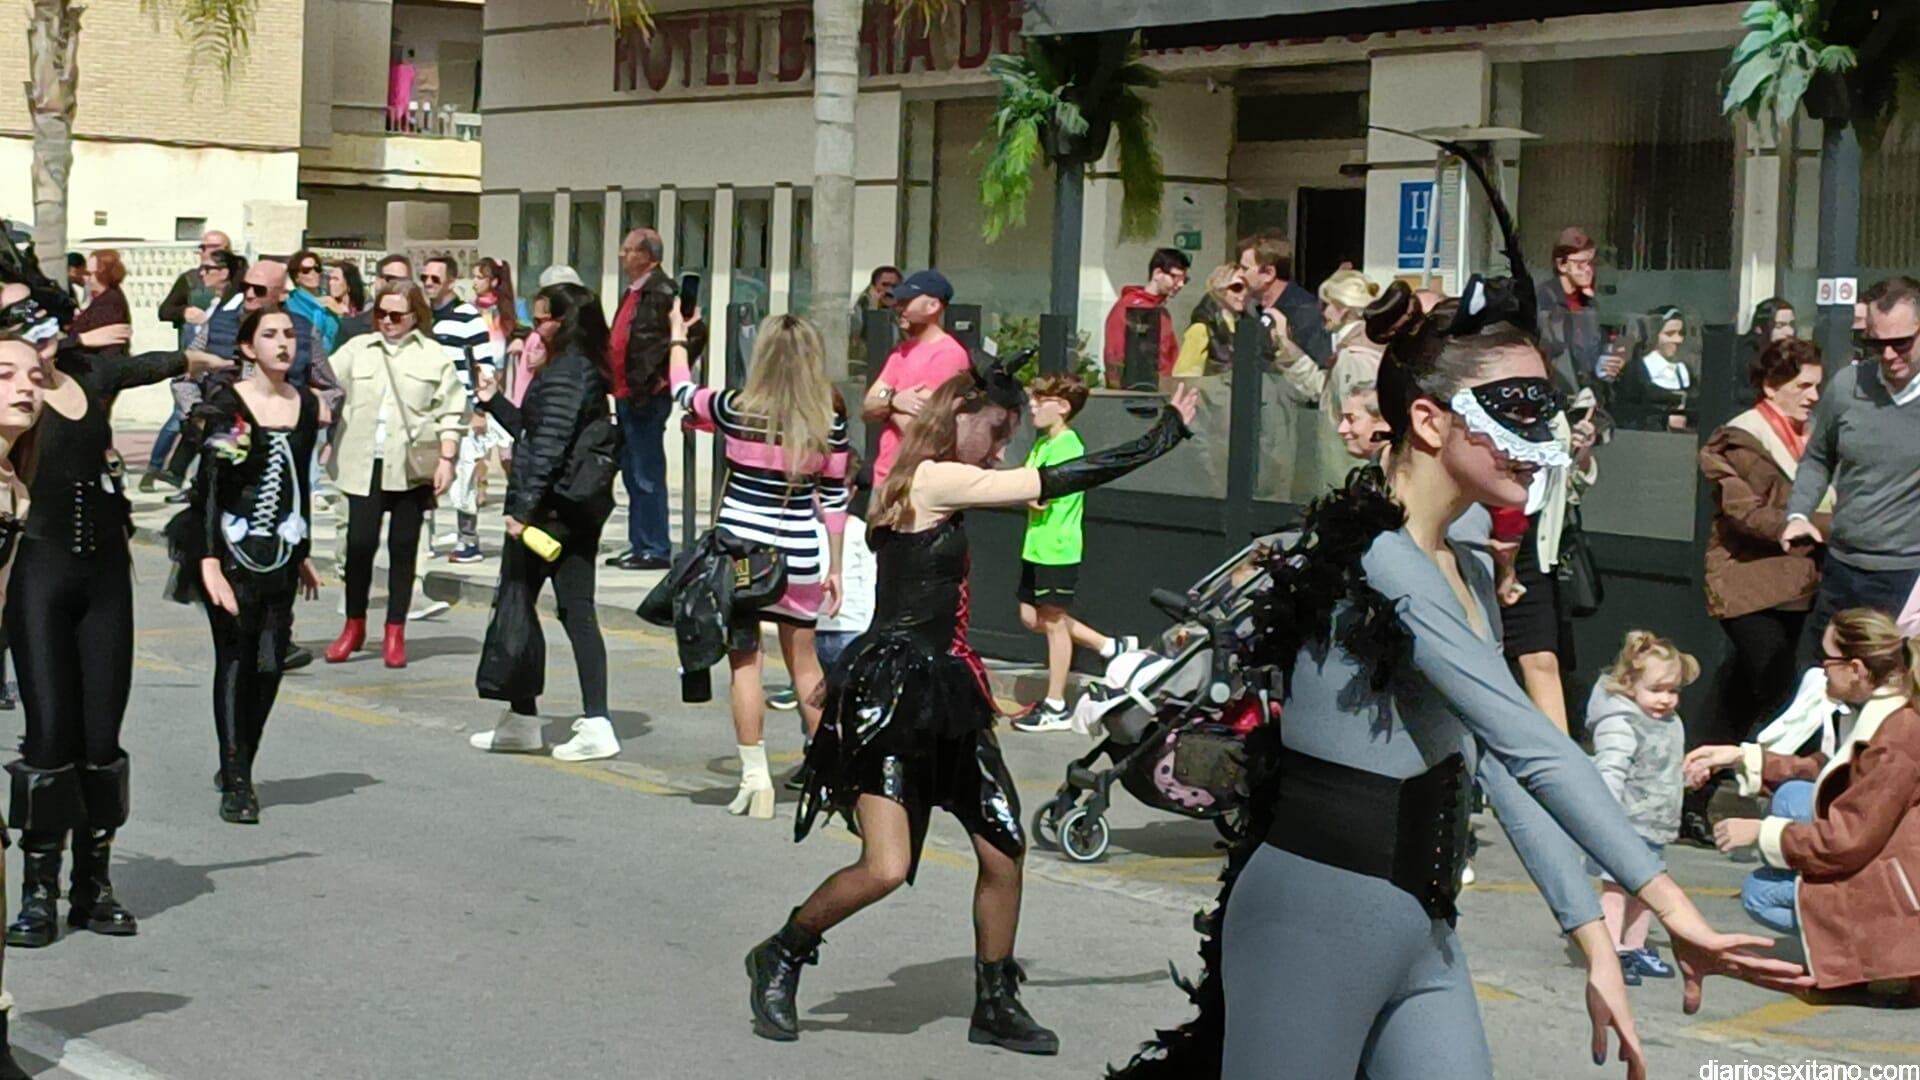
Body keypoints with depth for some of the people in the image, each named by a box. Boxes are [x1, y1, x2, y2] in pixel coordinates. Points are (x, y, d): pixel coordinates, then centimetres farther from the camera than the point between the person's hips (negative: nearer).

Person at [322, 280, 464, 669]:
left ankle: (395, 632, 11)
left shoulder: (435, 357, 5)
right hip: (363, 464, 1)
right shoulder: (358, 349, 12)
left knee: (403, 547, 4)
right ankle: (354, 625, 12)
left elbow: (451, 413, 3)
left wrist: (446, 460, -5)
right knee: (359, 542, -4)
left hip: (412, 466, -1)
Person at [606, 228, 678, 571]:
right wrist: (615, 384, 12)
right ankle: (640, 546, 20)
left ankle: (656, 550, -2)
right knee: (632, 474, 14)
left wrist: (661, 378, -16)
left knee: (647, 475, -7)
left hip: (646, 397, -10)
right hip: (625, 395, 10)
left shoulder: (662, 292, -13)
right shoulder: (632, 292, 17)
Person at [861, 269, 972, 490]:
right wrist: (894, 401, -14)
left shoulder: (948, 354, -15)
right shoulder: (902, 351, 14)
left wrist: (886, 403, -2)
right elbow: (867, 409, 8)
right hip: (885, 477, 9)